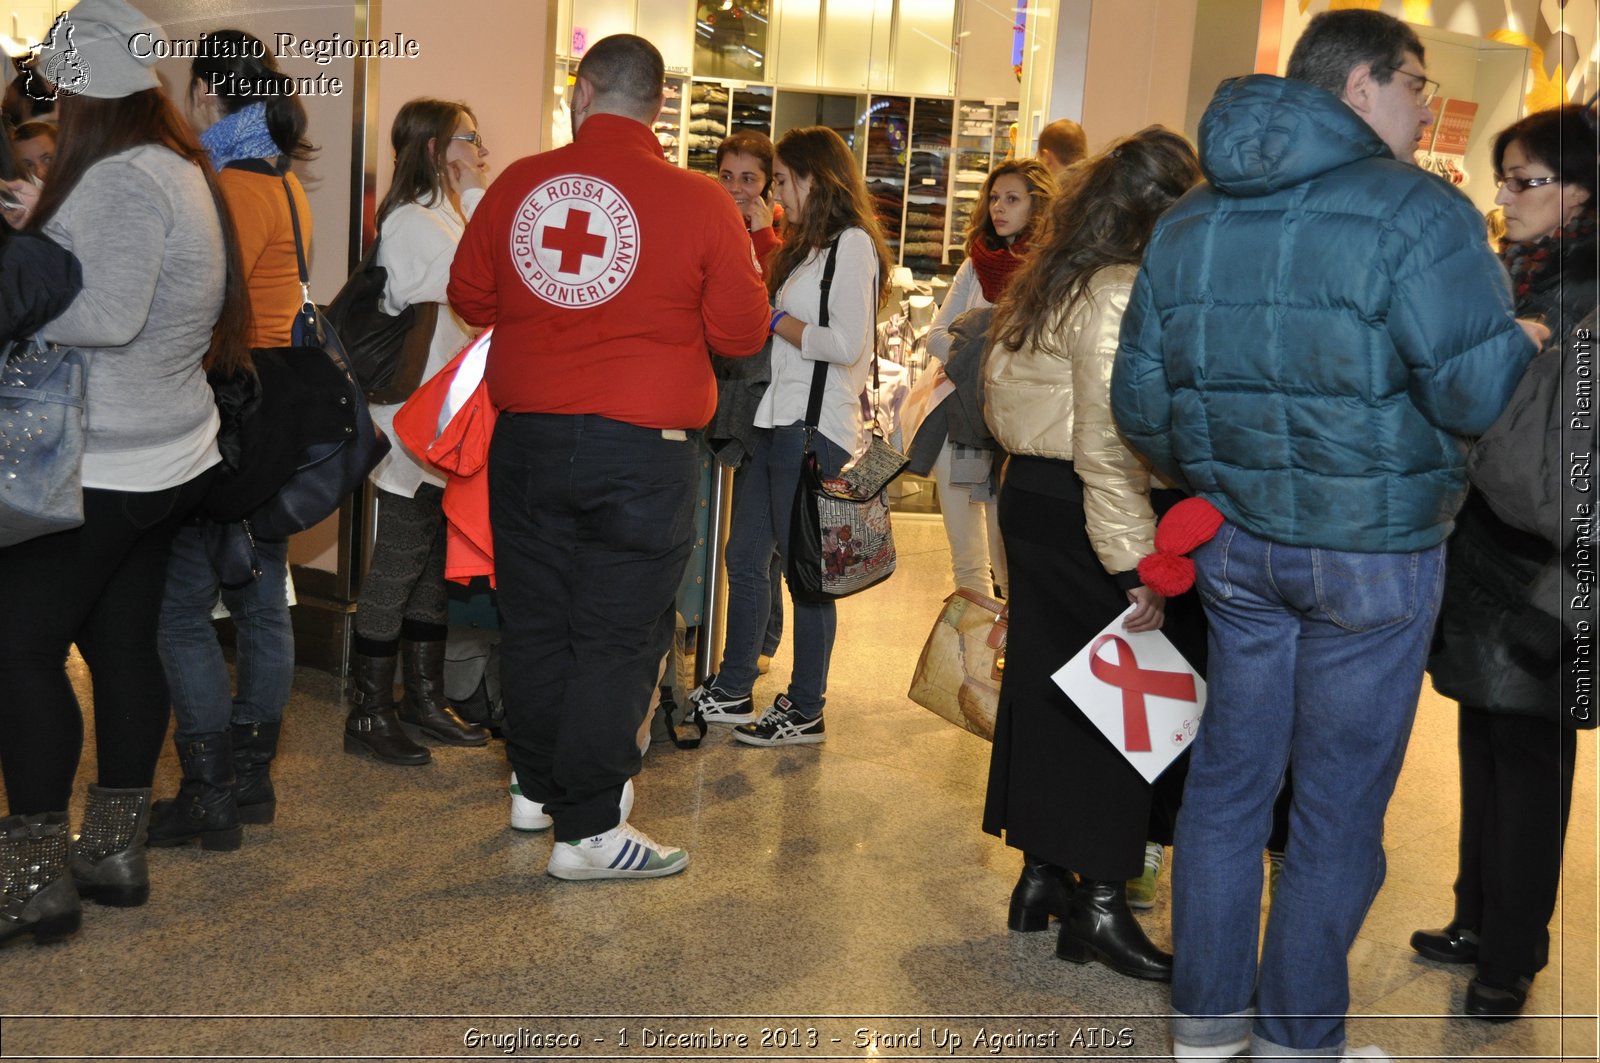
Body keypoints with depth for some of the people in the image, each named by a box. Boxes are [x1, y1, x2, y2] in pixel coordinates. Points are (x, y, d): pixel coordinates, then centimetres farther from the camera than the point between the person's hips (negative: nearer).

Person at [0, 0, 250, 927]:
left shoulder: (123, 179, -17)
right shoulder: (181, 169, 13)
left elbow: (107, 313, -28)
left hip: (102, 468, -10)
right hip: (168, 458, 10)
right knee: (124, 645, 14)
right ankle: (117, 851, 23)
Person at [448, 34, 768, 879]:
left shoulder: (518, 184, 0)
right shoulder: (698, 203, -8)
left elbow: (470, 297, 11)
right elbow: (742, 332, -3)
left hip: (529, 439, 4)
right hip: (644, 449, -3)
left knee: (535, 623, 16)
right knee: (616, 638, 3)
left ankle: (538, 787, 31)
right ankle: (588, 828, 7)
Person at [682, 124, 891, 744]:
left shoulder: (852, 244, -10)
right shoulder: (807, 245, 20)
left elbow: (847, 343, -19)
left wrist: (773, 319, -10)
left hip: (814, 430, -9)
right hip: (773, 420, 10)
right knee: (745, 559, 14)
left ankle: (806, 712, 10)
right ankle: (732, 692, 26)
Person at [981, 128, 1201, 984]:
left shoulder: (1055, 283, 13)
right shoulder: (1121, 296, -18)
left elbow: (1004, 387, 20)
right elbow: (1109, 442, -22)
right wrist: (1134, 562, -21)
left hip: (1035, 494, 10)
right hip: (1091, 513, -10)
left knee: (1044, 680, 14)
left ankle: (1041, 873, 25)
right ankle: (1098, 903, 5)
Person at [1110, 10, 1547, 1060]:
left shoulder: (1186, 223, 8)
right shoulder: (1417, 212, -14)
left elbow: (1139, 400, 9)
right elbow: (1480, 393, -20)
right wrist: (1528, 346, 2)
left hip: (1234, 544, 6)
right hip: (1373, 554, -6)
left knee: (1229, 774, 15)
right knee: (1341, 800, 7)